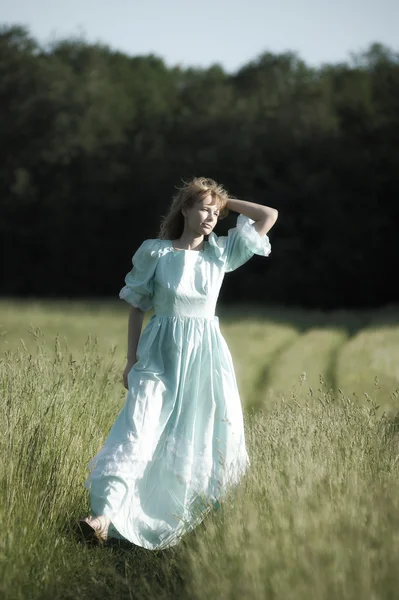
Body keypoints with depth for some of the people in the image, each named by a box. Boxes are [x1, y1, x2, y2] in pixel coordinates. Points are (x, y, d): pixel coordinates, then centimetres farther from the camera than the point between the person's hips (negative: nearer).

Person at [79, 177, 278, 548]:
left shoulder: (221, 252, 5)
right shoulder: (154, 252, -1)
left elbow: (269, 216, 4)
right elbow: (137, 307, 5)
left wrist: (225, 203, 6)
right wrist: (131, 360, 2)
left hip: (206, 355, 3)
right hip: (160, 354, -3)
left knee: (214, 435, 3)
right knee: (137, 430, -16)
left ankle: (208, 512, 20)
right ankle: (104, 516, -26)